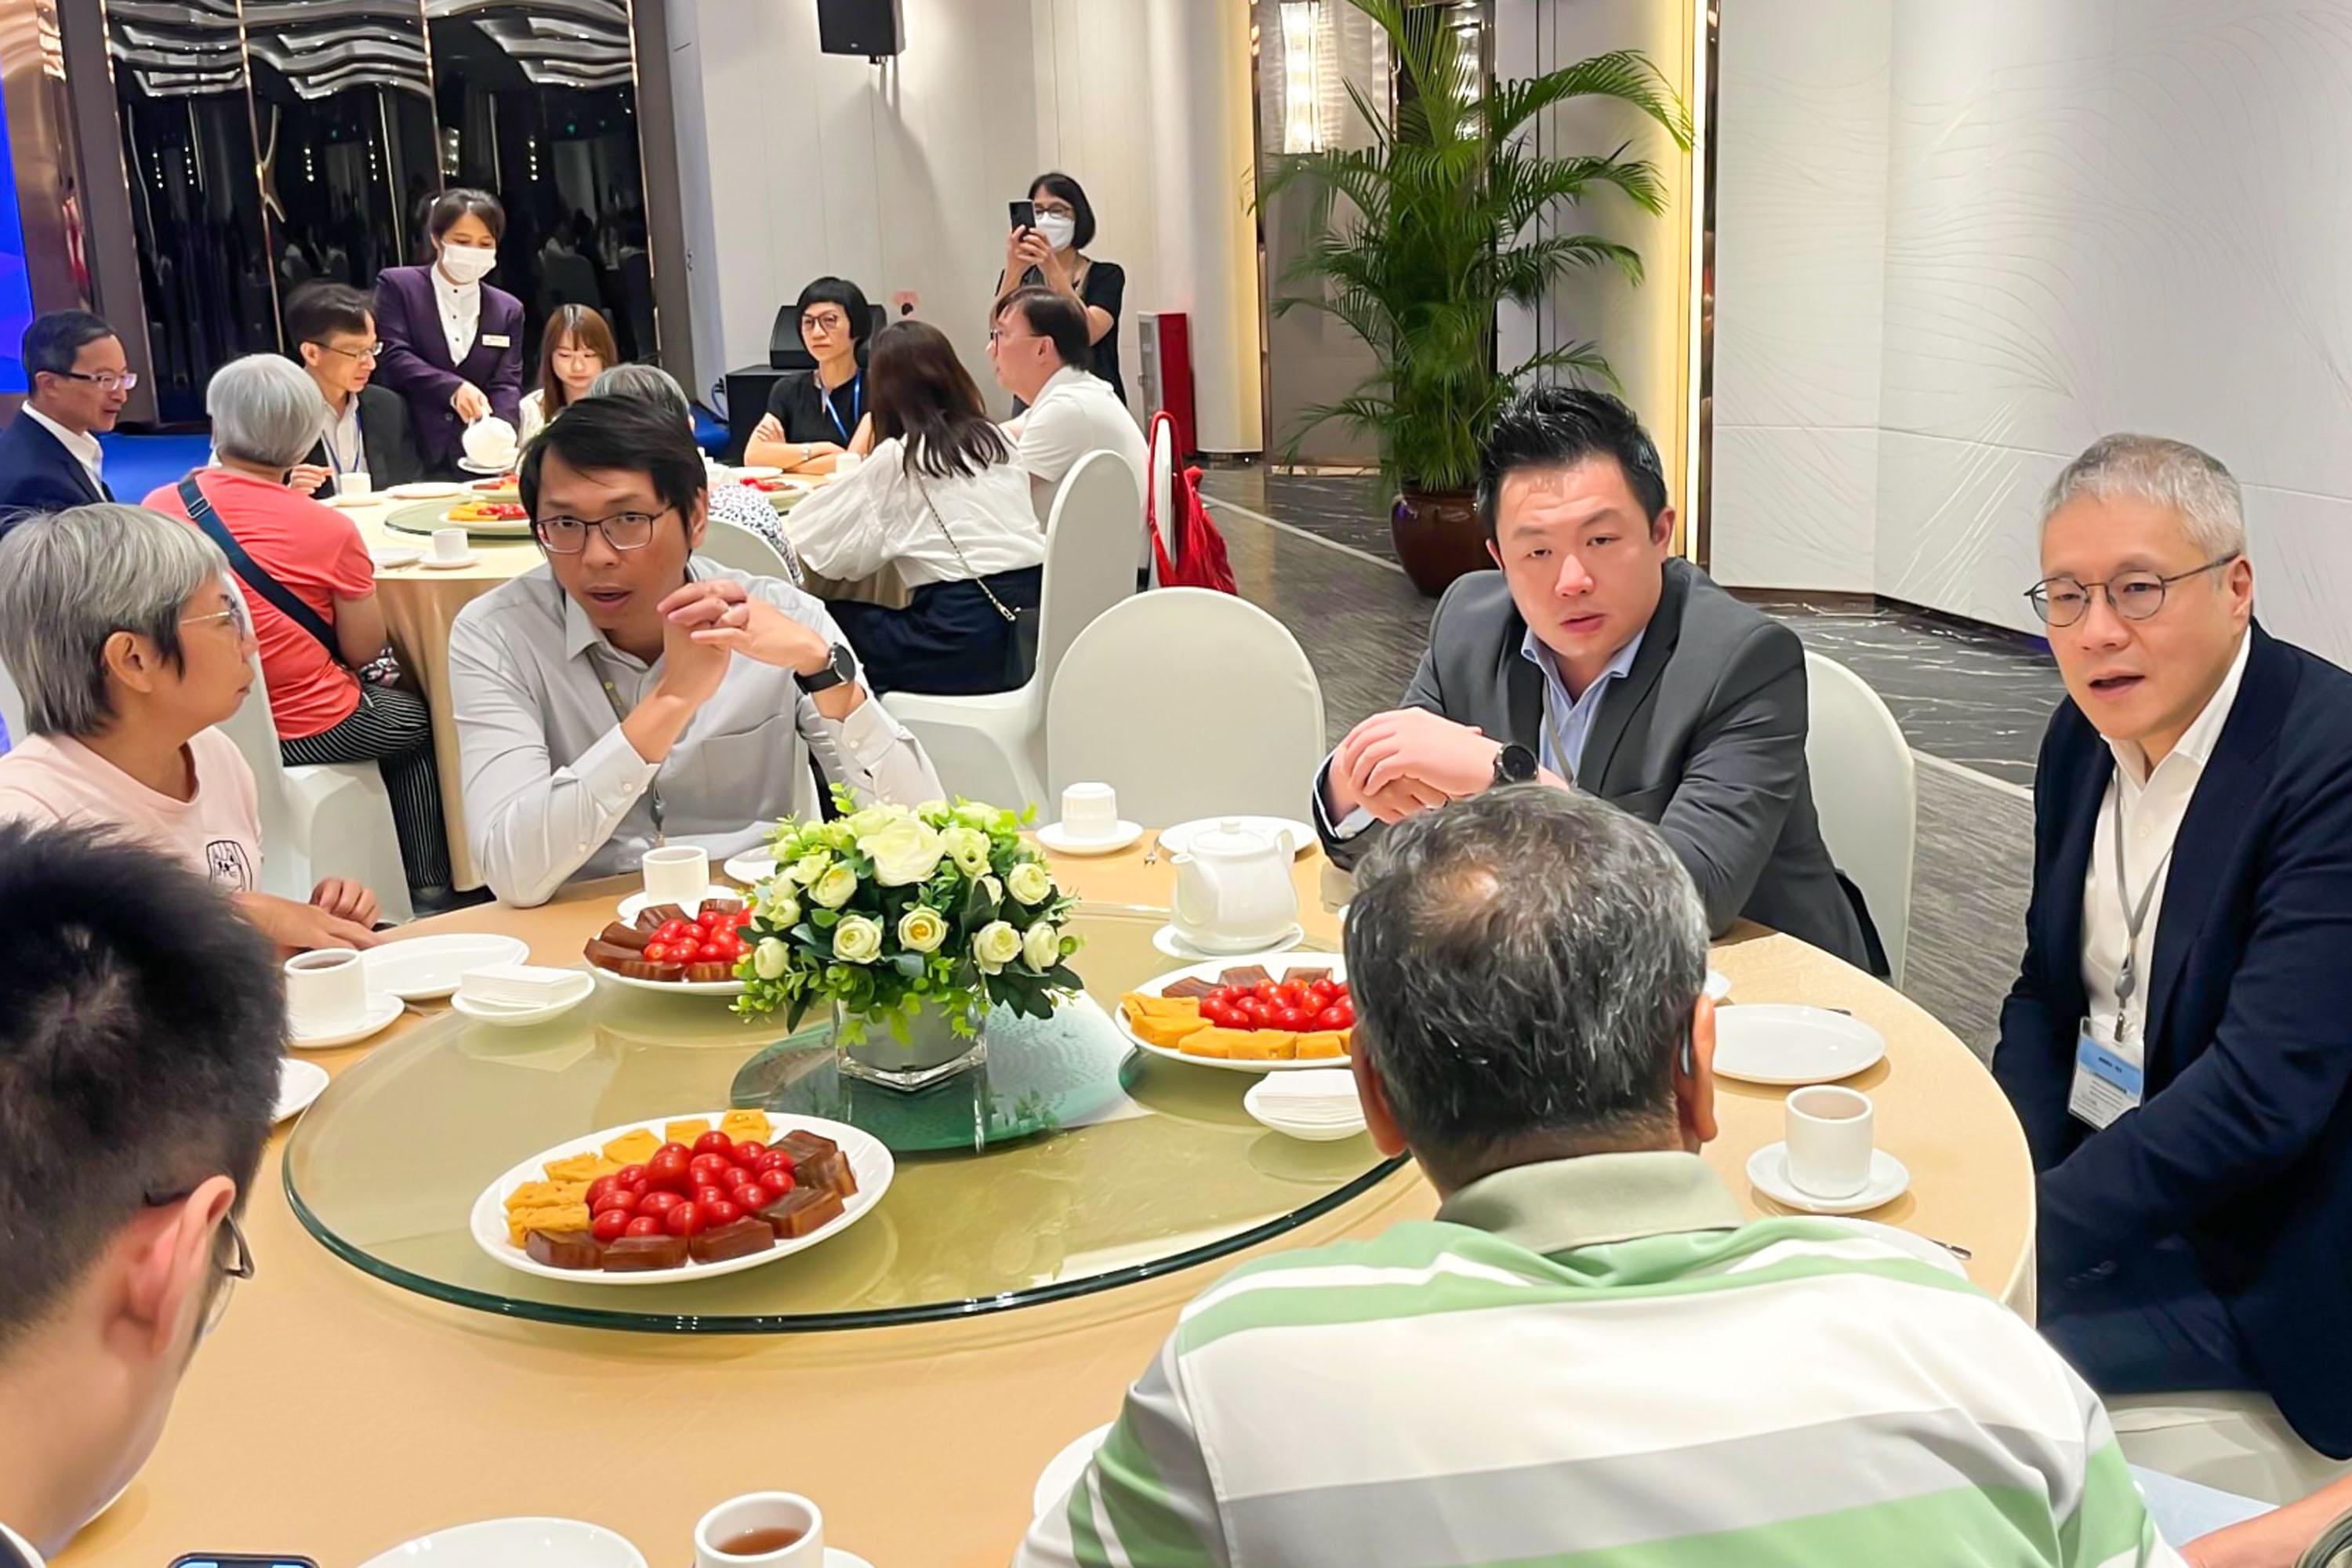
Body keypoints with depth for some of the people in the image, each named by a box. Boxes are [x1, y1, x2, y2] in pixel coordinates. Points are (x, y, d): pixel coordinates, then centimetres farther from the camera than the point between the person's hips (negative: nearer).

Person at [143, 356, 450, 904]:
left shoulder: (158, 508, -7)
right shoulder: (330, 530, -19)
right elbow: (363, 651, -10)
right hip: (305, 731, -5)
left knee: (385, 695, 31)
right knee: (417, 718, 27)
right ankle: (429, 887, 34)